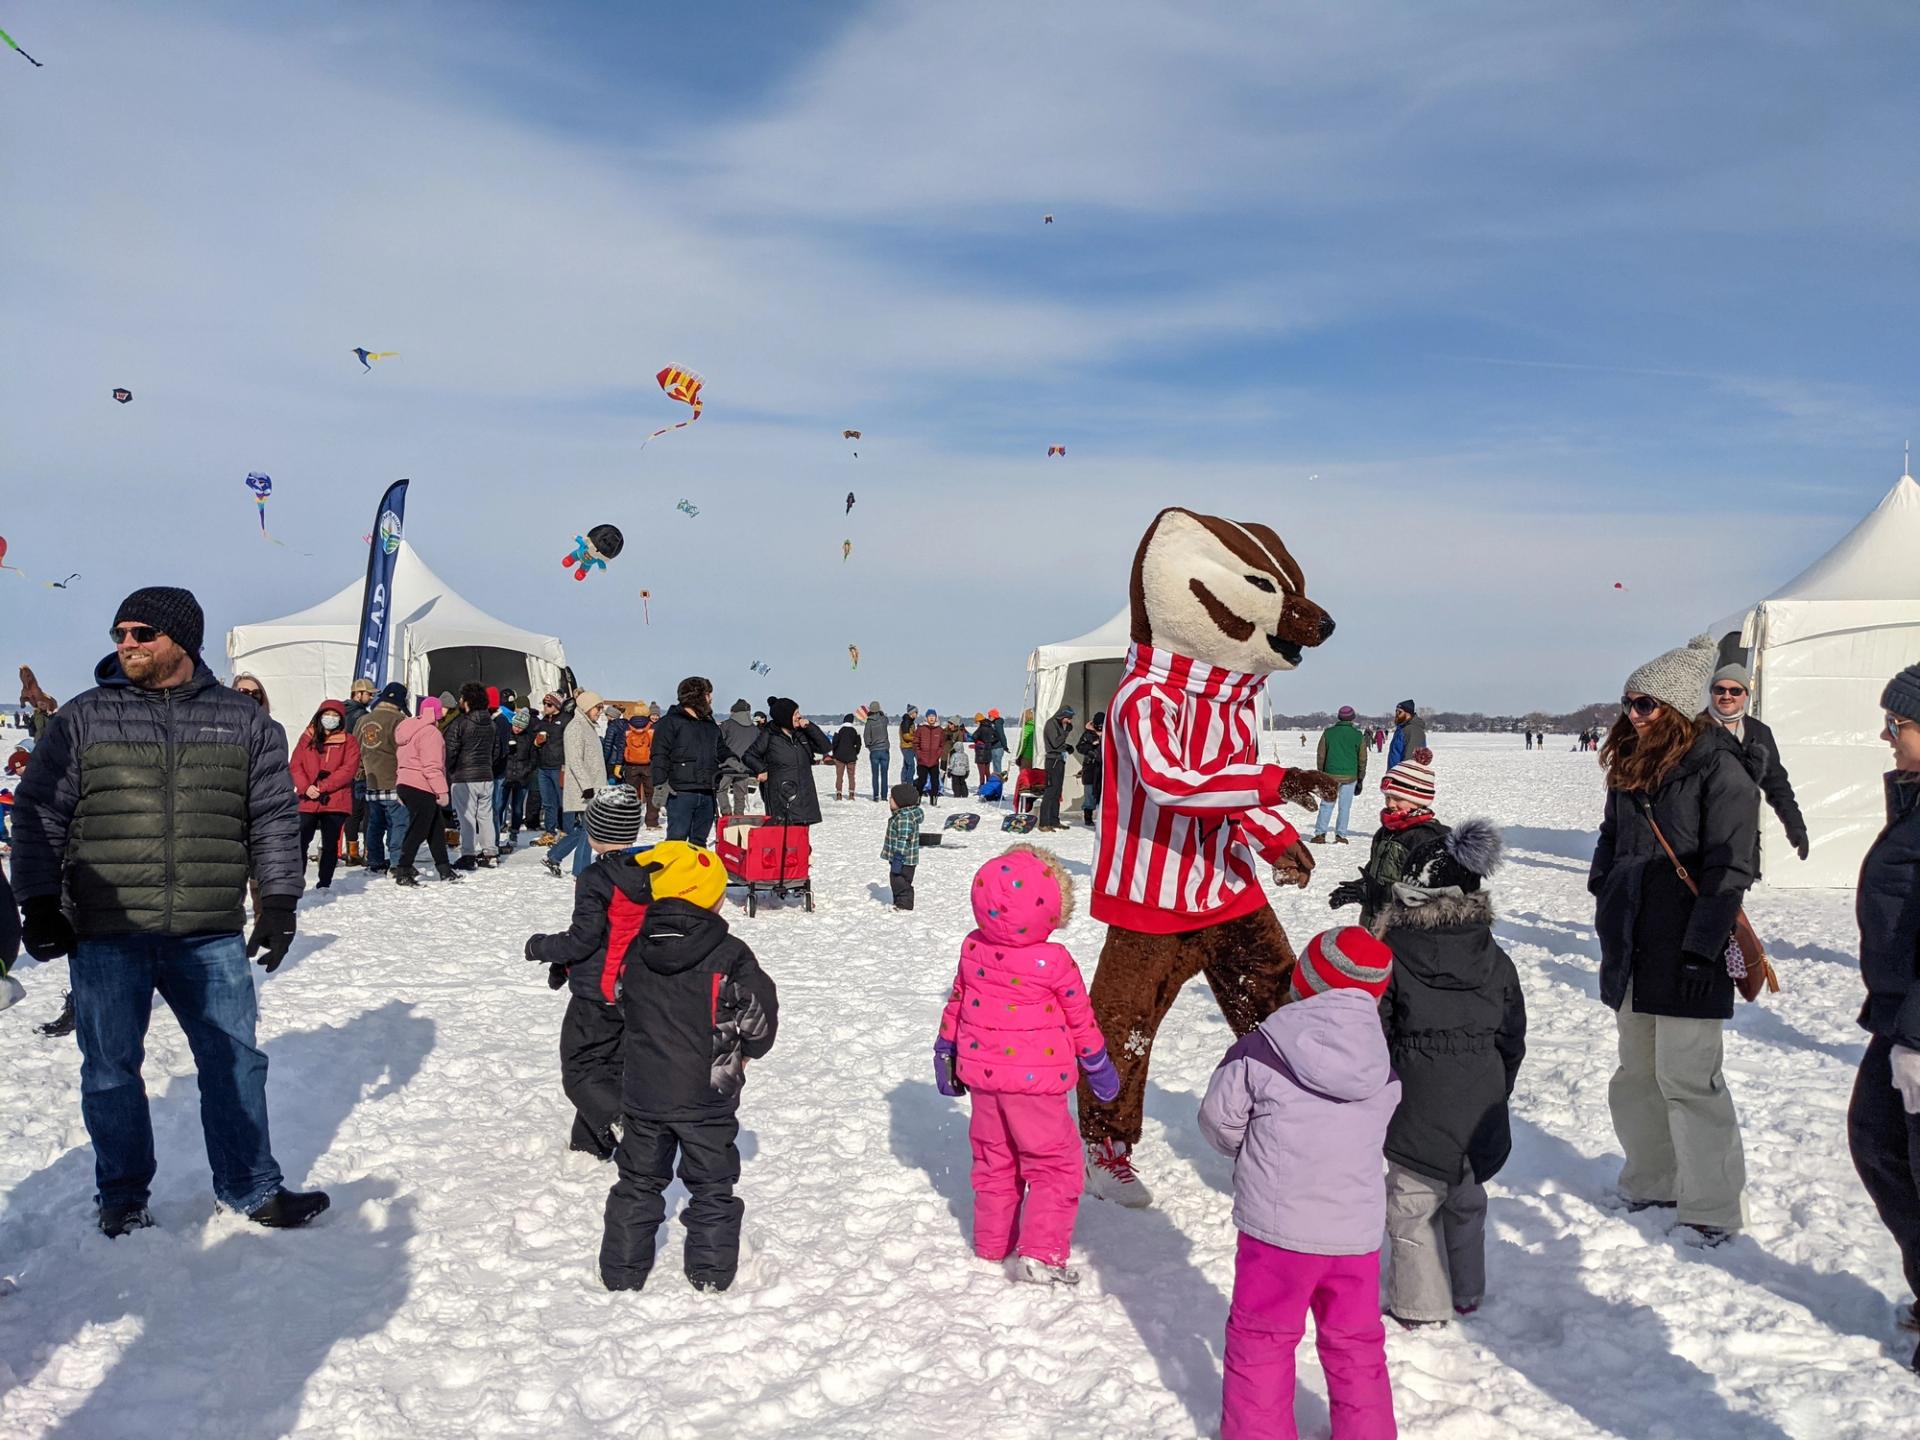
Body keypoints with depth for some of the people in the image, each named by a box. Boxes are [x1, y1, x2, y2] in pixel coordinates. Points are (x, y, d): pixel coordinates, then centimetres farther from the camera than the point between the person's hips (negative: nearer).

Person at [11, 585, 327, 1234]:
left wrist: (279, 901, 2)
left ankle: (251, 1188, 20)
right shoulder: (82, 719, 4)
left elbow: (274, 816, 8)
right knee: (111, 1070, 9)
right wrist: (38, 905, 0)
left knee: (236, 1061, 6)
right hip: (104, 935, 0)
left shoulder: (244, 722, 6)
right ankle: (122, 1198, 27)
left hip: (210, 936, 0)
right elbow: (39, 815, 6)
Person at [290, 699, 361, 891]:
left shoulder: (348, 742, 5)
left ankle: (325, 884, 13)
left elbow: (349, 769, -7)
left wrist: (323, 786, -14)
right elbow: (295, 765, 5)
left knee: (330, 844, 5)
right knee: (300, 842, -2)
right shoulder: (307, 738, 11)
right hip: (307, 801, 1)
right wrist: (306, 787, -12)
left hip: (335, 802, -1)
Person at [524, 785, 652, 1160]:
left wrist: (540, 948, -1)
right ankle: (588, 1140, 27)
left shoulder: (595, 878, -19)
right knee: (618, 1065, 17)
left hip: (597, 994, -7)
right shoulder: (654, 874, 2)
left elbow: (582, 939, -20)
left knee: (579, 1071, 4)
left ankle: (626, 1121, -13)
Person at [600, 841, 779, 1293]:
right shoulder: (729, 955, -17)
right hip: (708, 1096, -3)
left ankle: (621, 1272, 24)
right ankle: (711, 1274, 20)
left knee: (639, 1180, 18)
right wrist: (747, 1051, 10)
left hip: (644, 1093, 4)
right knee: (712, 1186, 13)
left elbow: (623, 1006, 10)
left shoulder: (635, 952, -3)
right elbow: (760, 1013, -11)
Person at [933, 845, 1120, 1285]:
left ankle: (991, 1243, 31)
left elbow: (955, 1005, 8)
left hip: (983, 1074, 5)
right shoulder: (1054, 961, -17)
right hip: (1036, 1081, -5)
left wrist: (945, 1051, 22)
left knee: (993, 1160, 21)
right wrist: (1099, 1067, 9)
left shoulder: (972, 949, -4)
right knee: (1055, 1166, 6)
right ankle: (1041, 1255, -1)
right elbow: (1080, 1020, -6)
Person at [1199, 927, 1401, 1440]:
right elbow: (1379, 1139, 9)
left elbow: (1219, 1119, -5)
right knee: (1356, 1344, 21)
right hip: (1357, 1230, 4)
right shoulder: (1385, 1066, -3)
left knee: (1260, 1340, 15)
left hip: (1278, 1227, -3)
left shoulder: (1262, 1050, -16)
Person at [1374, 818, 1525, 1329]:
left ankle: (1421, 1305, 14)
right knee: (1466, 1201, 21)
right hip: (1480, 1112, 5)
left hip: (1416, 1111, -5)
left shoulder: (1391, 956, -13)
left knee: (1410, 1208, 8)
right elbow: (1513, 1041, 7)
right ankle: (1467, 1293, 34)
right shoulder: (1496, 961, 0)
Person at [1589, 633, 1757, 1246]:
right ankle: (1653, 1181, 30)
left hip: (1685, 951, -8)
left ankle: (1713, 1207, 8)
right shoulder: (1631, 765, 10)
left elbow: (1729, 869, -16)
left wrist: (1701, 949, -19)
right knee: (1637, 1071, 15)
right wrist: (1605, 903, 13)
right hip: (1632, 947, 8)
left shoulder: (1718, 768, -13)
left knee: (1686, 1078, -4)